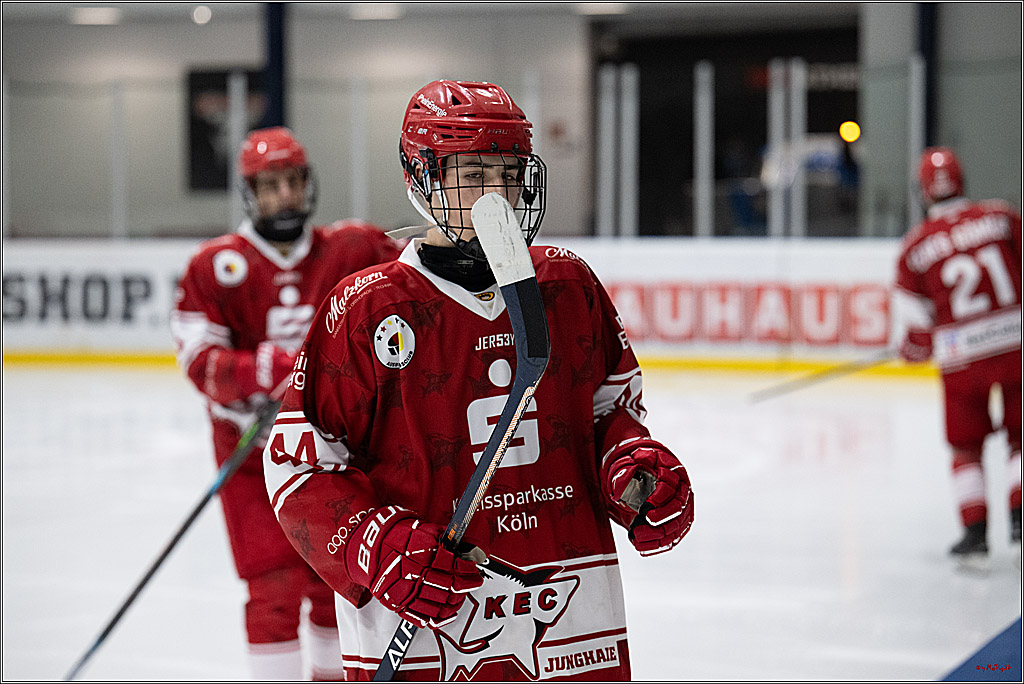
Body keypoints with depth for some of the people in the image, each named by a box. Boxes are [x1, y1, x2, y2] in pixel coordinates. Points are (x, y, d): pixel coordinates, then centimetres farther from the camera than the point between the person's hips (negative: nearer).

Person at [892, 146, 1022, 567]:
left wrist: (913, 350, 23)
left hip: (962, 358, 0)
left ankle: (976, 533, 10)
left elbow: (913, 325, 3)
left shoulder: (915, 246, 0)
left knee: (966, 446, 15)